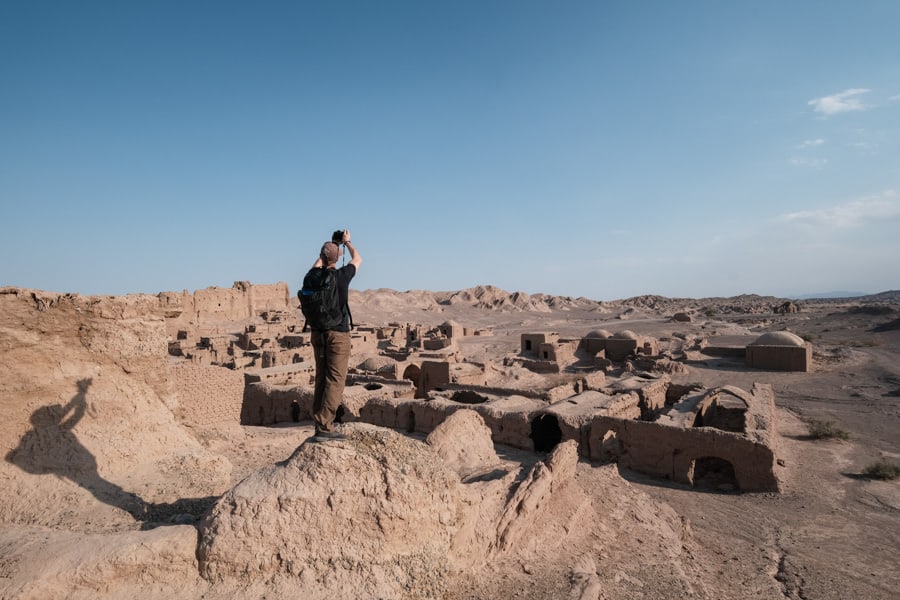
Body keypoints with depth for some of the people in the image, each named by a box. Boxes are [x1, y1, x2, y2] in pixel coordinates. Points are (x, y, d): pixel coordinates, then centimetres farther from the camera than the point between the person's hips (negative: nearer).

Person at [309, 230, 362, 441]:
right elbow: (358, 259, 12)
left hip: (318, 332, 6)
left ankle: (320, 423, 18)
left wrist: (329, 246, 36)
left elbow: (317, 264, 27)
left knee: (321, 378, 13)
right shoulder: (342, 275, -9)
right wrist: (347, 242, 28)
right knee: (335, 380, -4)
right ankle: (325, 427, -7)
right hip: (338, 333, -6)